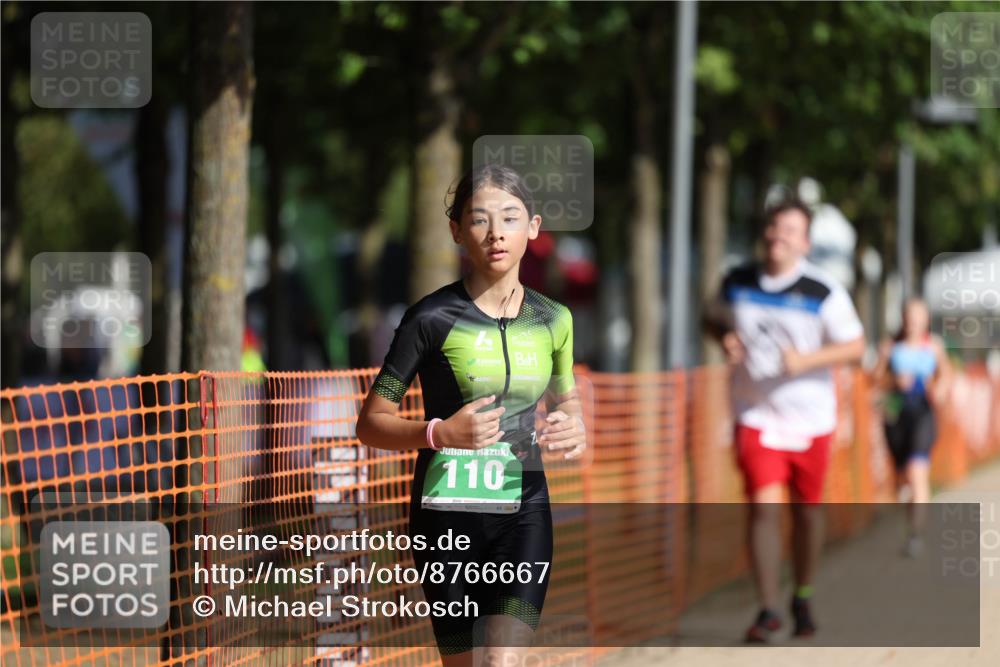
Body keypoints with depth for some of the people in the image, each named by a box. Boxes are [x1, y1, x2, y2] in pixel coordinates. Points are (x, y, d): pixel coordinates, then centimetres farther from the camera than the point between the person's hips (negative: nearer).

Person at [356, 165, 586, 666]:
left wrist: (573, 429, 0)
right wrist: (439, 432, -23)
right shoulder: (433, 318, -7)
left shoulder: (553, 321, 5)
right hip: (447, 511, -2)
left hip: (524, 512, 2)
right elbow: (371, 423, -5)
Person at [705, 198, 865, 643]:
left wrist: (806, 360, -22)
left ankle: (802, 598, 32)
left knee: (806, 510, 10)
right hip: (755, 417, 0)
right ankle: (767, 610, -11)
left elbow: (855, 346, -7)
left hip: (809, 418, 0)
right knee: (764, 505, -14)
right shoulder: (737, 282, 1)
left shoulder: (824, 293, -8)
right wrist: (725, 340, -5)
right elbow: (716, 320, 19)